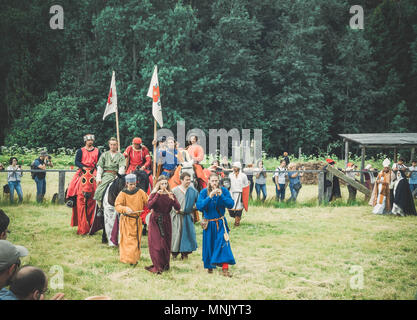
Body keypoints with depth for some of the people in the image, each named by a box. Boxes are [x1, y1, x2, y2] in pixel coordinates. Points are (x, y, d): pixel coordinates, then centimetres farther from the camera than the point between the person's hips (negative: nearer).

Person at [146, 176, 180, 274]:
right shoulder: (154, 194, -3)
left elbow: (178, 208, -10)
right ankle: (158, 267, -4)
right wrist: (157, 195, -27)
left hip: (166, 222, 2)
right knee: (156, 244, -7)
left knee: (166, 244, 8)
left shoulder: (170, 195, 0)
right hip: (155, 222, -2)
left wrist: (173, 199, -26)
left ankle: (165, 265, 23)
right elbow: (149, 205, -20)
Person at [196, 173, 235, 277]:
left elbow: (231, 204, -12)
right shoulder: (204, 192, -6)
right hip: (208, 223, 0)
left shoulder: (224, 190, -3)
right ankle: (209, 266, 27)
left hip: (220, 223, 0)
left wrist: (221, 196, -24)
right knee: (209, 245, 8)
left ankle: (225, 269, -13)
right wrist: (210, 197, -29)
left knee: (224, 244, -11)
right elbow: (199, 206, -18)